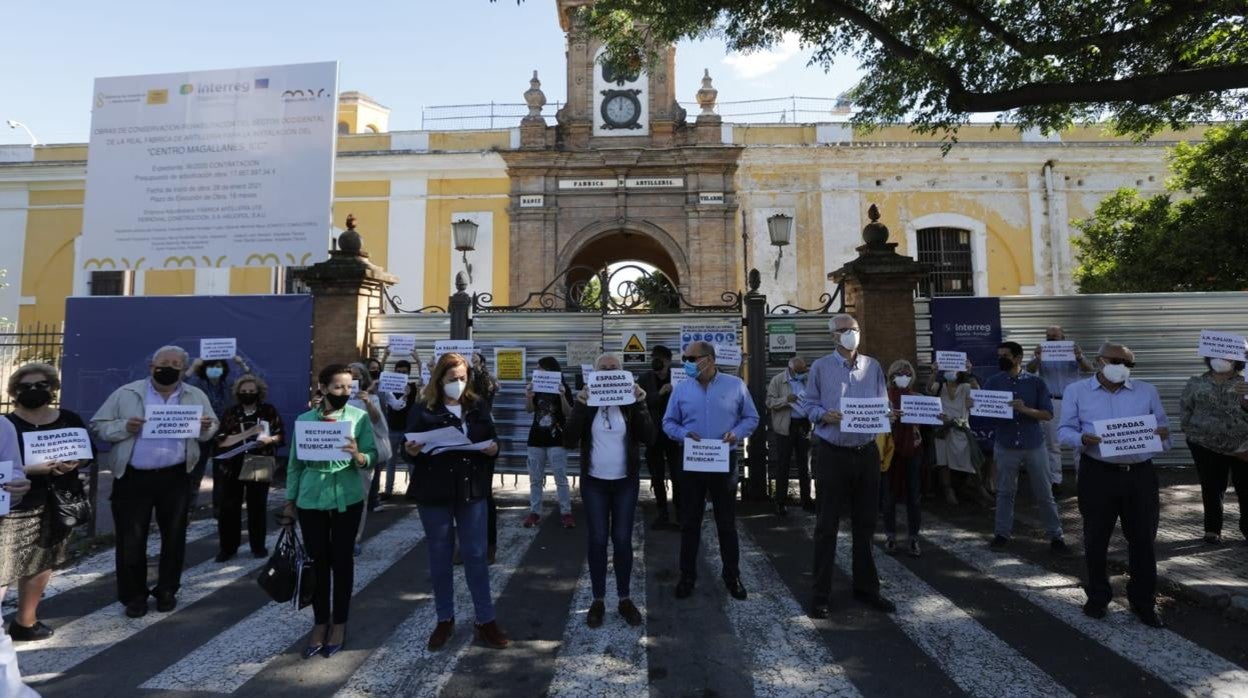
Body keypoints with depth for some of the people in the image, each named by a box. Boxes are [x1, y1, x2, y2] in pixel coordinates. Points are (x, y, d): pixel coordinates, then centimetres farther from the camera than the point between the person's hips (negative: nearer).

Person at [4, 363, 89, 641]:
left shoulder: (69, 419, 5)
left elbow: (88, 452, 10)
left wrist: (75, 463, -10)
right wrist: (32, 469, -23)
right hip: (20, 504, -4)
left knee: (44, 561, 12)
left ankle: (26, 619, 27)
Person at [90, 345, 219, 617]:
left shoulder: (196, 396, 4)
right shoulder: (126, 393, -1)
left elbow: (211, 430, 8)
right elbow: (98, 426, -1)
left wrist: (206, 428, -15)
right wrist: (124, 427, -19)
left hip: (175, 478, 2)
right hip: (133, 478, -1)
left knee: (174, 536, 11)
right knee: (131, 538, 5)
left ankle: (167, 591, 26)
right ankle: (134, 595, 22)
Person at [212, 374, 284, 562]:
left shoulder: (269, 411, 1)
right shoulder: (230, 413, 0)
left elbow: (281, 435, 3)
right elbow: (221, 441, -8)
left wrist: (269, 439, -18)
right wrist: (249, 432, -19)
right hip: (232, 467, 0)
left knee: (257, 507, 8)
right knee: (229, 508, 4)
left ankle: (258, 545, 20)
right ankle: (227, 547, 19)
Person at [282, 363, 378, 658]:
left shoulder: (360, 417, -5)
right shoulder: (304, 419, 1)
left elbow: (373, 456, -11)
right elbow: (294, 463, 6)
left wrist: (358, 456, -32)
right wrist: (289, 502, 7)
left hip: (347, 499, -1)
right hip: (311, 500, 2)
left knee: (342, 560, 8)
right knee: (317, 561, 9)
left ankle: (339, 624, 22)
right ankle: (320, 623, 24)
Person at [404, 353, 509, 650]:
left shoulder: (477, 406, 4)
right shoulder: (423, 410, -4)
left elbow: (492, 440, 9)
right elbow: (409, 449, -2)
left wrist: (493, 448, -12)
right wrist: (411, 451, -23)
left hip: (472, 491, 1)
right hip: (434, 493, -1)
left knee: (476, 556, 7)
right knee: (440, 558, 12)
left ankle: (486, 621, 19)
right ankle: (445, 620, 28)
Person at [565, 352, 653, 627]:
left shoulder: (631, 400, -1)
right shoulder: (586, 401, -1)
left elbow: (648, 437, -11)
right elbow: (569, 441, -11)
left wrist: (640, 404, -22)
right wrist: (580, 407, -22)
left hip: (626, 482, 0)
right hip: (594, 482, 0)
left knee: (623, 540, 7)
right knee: (597, 540, 5)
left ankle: (625, 598, 22)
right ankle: (598, 600, 20)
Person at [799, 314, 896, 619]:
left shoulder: (873, 366, 8)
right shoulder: (821, 367, -1)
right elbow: (808, 403, -1)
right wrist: (824, 416, -20)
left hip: (866, 453, 4)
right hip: (833, 454, -3)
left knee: (865, 524, 15)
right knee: (827, 525, 3)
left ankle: (866, 587, 31)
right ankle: (821, 594, 14)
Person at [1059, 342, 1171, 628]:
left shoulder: (1147, 391, 9)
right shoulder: (1076, 391, 2)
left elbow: (1163, 427, 10)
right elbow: (1064, 431, -1)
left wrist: (1163, 433, -13)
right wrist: (1082, 439, -22)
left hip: (1140, 474, 2)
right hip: (1097, 474, -2)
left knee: (1143, 539, 9)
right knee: (1095, 539, 9)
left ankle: (1144, 601, 25)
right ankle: (1098, 596, 26)